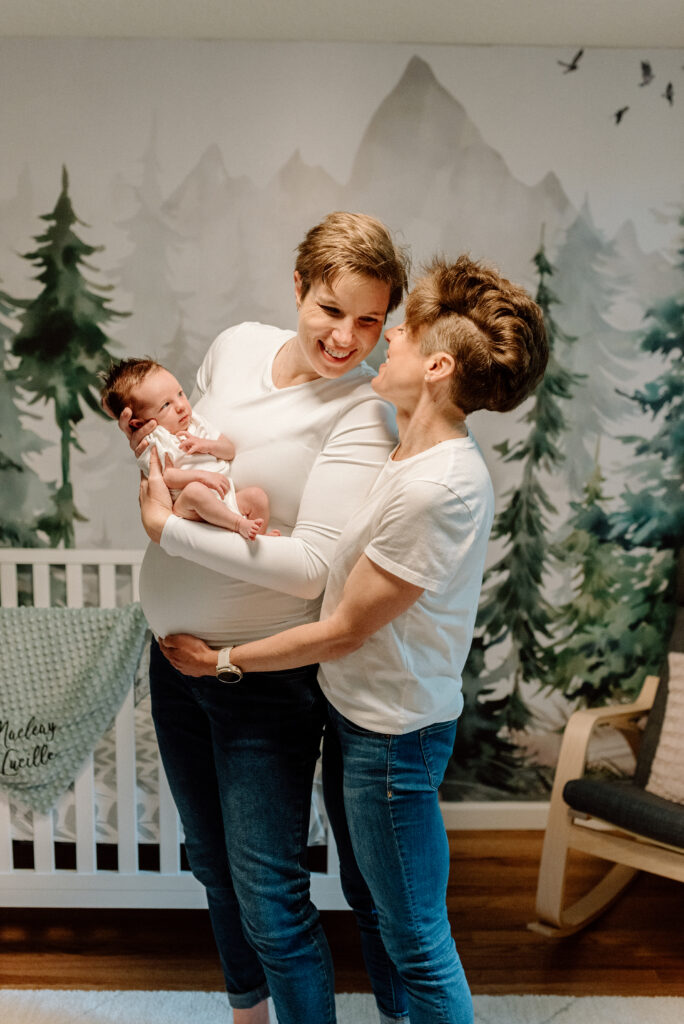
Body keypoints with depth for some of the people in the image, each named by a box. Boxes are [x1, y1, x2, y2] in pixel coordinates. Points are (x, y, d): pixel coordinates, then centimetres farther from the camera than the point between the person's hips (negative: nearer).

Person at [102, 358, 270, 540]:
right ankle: (240, 524, -33)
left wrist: (207, 445, -6)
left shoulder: (196, 421, 14)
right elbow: (165, 477, -18)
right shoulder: (152, 443, -5)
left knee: (257, 495, -14)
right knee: (195, 490, -38)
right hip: (187, 509, -7)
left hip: (226, 498, 7)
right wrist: (201, 475, -26)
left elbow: (230, 451, 16)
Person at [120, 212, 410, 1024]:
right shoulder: (235, 346, -1)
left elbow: (312, 567, -26)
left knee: (270, 902, 2)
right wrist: (152, 446, -6)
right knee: (213, 867, 24)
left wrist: (169, 528, -20)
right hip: (175, 651, 7)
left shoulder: (360, 417, -19)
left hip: (266, 676, -6)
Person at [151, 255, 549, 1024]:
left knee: (415, 937, 11)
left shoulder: (440, 487, -29)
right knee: (368, 902, 28)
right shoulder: (410, 456, 0)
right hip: (354, 711, 10)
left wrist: (222, 661, -9)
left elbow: (343, 632, -22)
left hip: (394, 732, -9)